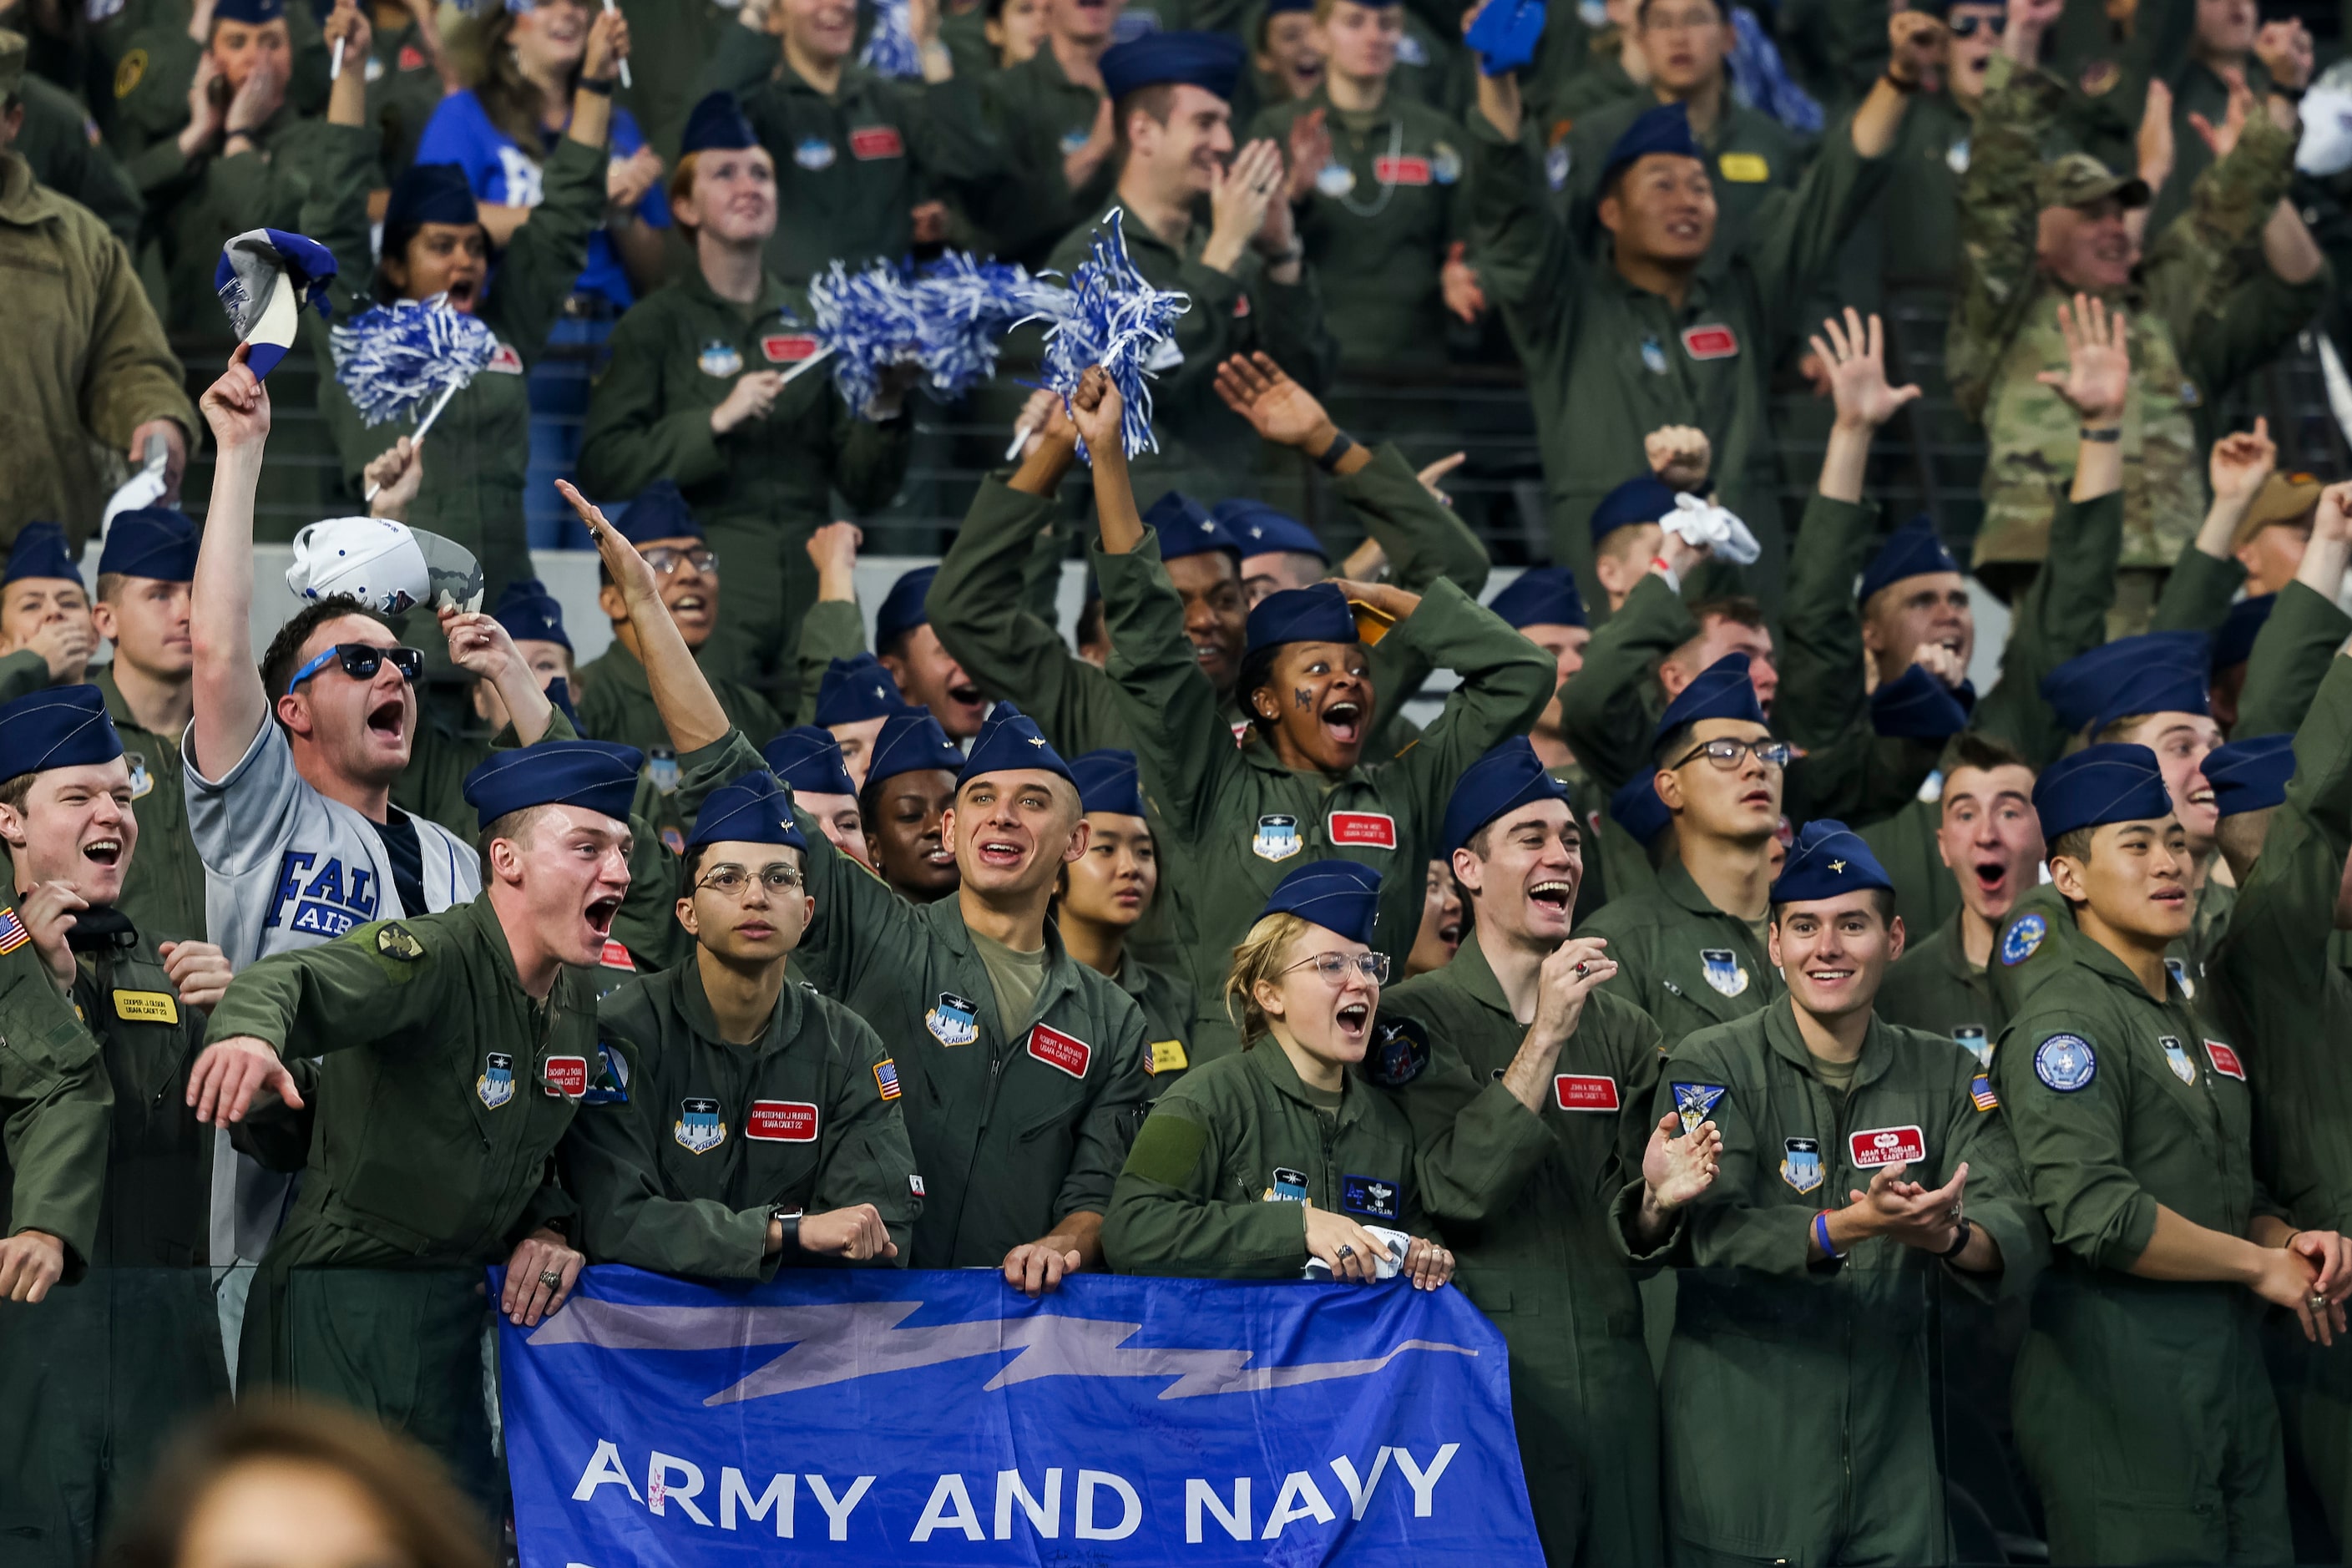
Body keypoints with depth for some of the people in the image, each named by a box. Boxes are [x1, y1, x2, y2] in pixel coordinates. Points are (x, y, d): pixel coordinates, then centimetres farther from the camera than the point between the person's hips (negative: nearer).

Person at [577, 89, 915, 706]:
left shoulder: (813, 320, 12)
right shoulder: (657, 326, 4)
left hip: (807, 615, 3)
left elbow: (865, 487, 12)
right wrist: (715, 422, -14)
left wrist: (885, 414, -7)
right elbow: (601, 468, -7)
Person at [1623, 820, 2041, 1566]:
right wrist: (1855, 1225, -32)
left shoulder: (1944, 1075, 8)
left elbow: (2021, 1240, -3)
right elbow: (1705, 1232, -17)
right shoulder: (1711, 1067, -3)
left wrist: (1949, 1236, -27)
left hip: (1893, 1443, 3)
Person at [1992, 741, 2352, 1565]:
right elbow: (2094, 1213, -23)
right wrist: (2260, 1264, -11)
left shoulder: (2195, 1023, 20)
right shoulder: (2068, 1018, -11)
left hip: (2233, 1372, 9)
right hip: (2122, 1394, -9)